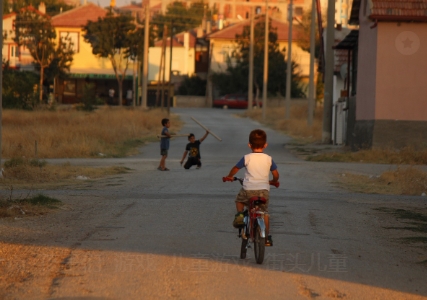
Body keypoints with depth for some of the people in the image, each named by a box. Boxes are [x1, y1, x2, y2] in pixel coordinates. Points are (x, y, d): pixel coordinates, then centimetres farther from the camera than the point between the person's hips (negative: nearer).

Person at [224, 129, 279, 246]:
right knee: (264, 212, 15)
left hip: (248, 189, -1)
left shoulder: (247, 158, 0)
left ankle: (239, 214, 1)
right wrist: (274, 181, 31)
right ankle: (267, 237, 11)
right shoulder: (268, 159, 4)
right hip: (264, 190, 1)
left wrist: (229, 177, 30)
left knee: (239, 200, 28)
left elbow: (235, 169, 10)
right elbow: (276, 174, 9)